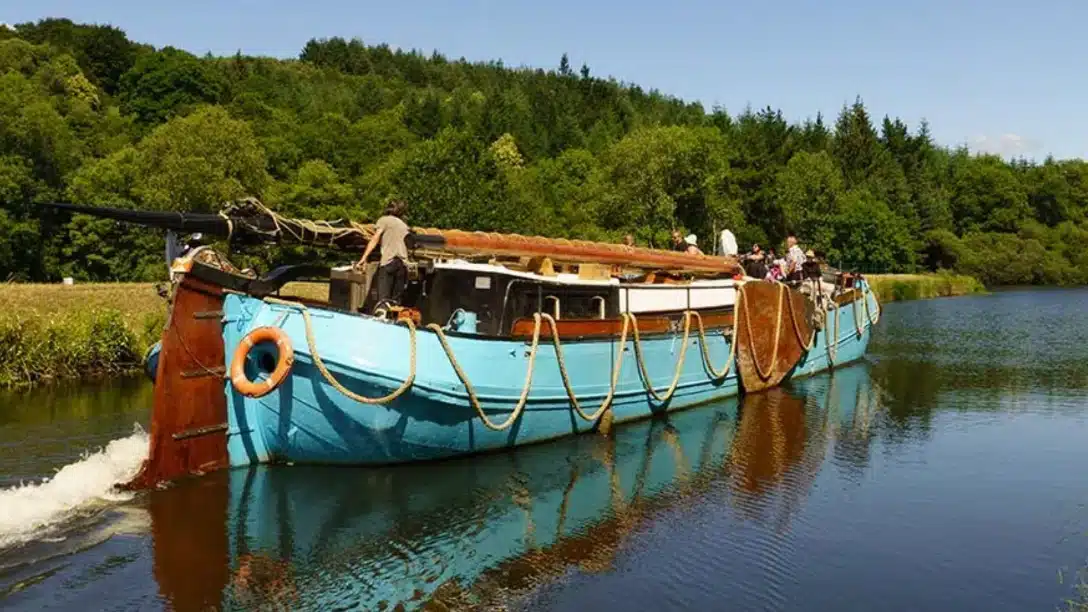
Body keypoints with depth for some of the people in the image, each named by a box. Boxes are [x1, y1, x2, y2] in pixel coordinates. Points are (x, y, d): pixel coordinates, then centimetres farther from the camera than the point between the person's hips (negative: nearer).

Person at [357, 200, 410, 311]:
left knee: (383, 299, -17)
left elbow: (375, 239, 0)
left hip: (388, 261, -5)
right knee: (396, 300, 6)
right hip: (403, 263, 5)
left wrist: (364, 258, -5)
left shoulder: (384, 220, 10)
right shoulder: (404, 225, 27)